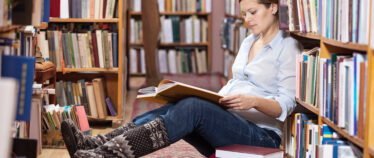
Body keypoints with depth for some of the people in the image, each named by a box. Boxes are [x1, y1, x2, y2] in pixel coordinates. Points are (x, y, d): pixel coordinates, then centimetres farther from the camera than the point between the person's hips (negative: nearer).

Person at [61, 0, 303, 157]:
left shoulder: (288, 48, -2)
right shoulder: (249, 42, 21)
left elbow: (285, 106, -9)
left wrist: (254, 101, -28)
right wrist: (213, 98, 5)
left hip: (262, 135, -7)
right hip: (226, 122, 7)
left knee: (193, 107, -33)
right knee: (169, 109, -21)